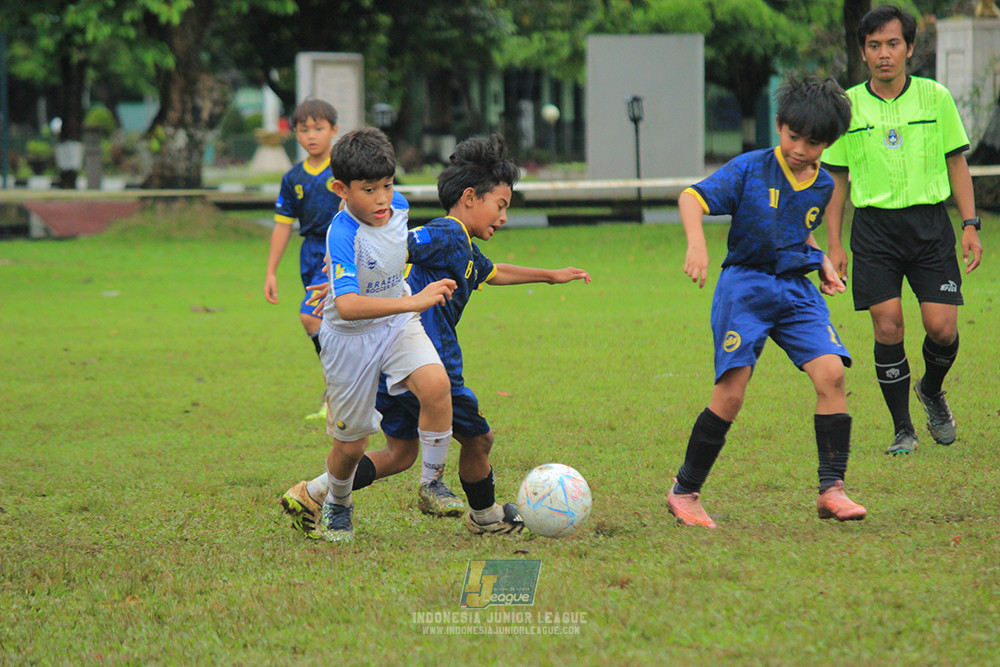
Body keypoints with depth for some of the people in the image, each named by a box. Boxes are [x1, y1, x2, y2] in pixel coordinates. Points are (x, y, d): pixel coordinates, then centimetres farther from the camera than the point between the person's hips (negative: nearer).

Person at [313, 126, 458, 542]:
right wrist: (414, 301, -47)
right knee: (351, 443, 7)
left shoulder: (399, 207, -9)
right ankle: (337, 504, 40)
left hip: (398, 325, 4)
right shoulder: (342, 234, -29)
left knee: (436, 384, -26)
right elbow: (348, 306, -41)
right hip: (349, 337, -4)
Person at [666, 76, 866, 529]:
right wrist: (696, 244, -29)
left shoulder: (822, 186, 11)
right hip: (745, 286, -5)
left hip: (797, 290, 5)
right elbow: (692, 197, -13)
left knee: (831, 372, -15)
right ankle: (684, 492, 6)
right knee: (730, 394, -10)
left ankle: (832, 490, -11)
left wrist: (820, 261, 14)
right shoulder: (750, 169, -6)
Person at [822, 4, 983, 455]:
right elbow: (836, 179, 9)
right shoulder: (847, 107, 3)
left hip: (930, 223, 0)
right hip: (874, 227, 0)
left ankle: (931, 392, 25)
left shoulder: (935, 98, 3)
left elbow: (957, 164, 9)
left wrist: (970, 225, 2)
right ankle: (902, 429, 3)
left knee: (941, 325, -7)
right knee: (888, 327, -9)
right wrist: (834, 244, 5)